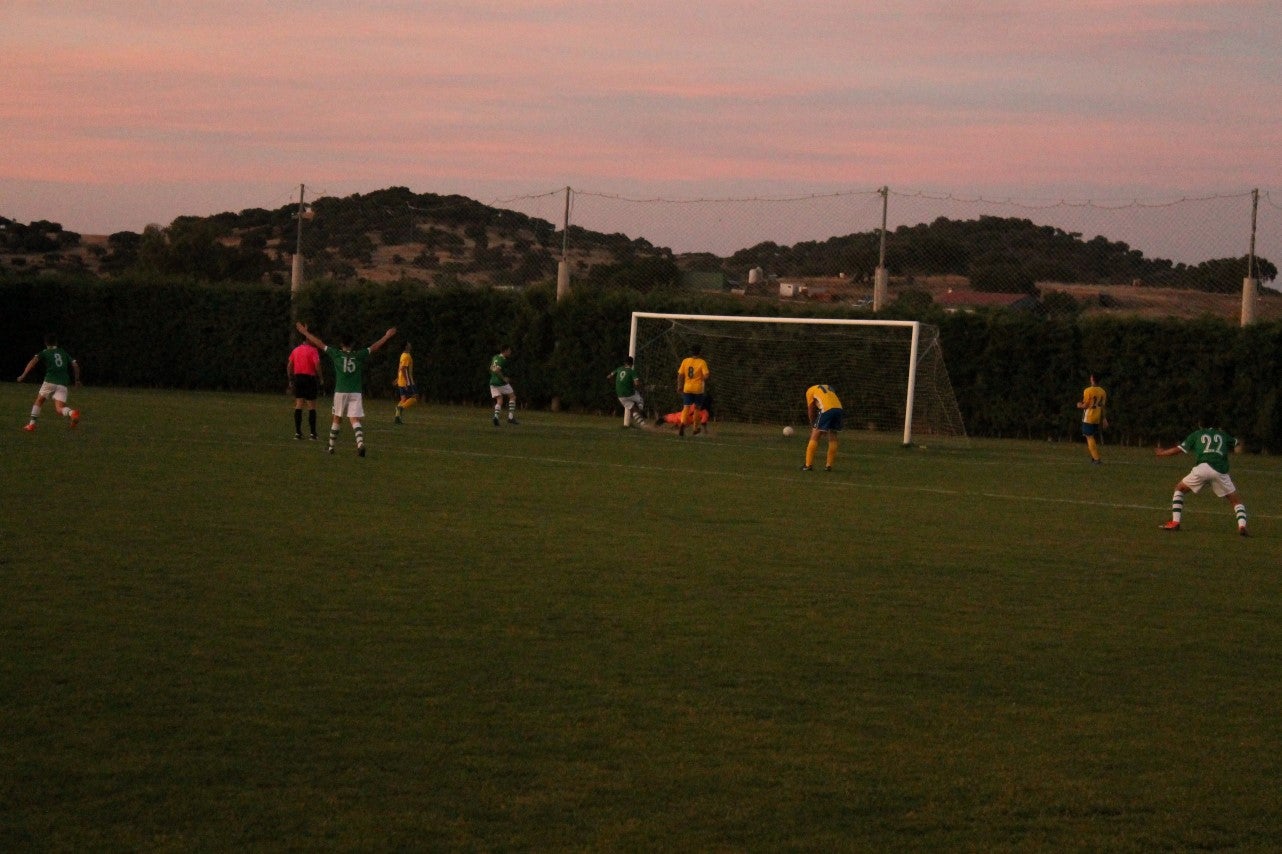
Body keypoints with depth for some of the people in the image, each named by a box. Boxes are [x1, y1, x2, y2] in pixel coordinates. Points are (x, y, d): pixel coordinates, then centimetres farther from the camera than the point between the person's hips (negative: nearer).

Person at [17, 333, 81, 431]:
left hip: (50, 381, -2)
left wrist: (23, 375, -12)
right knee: (59, 408, -5)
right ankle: (72, 413, -37)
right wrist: (77, 379, 29)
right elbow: (75, 365, 17)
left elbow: (34, 360, -7)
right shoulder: (64, 353, 22)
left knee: (39, 401, 20)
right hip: (63, 383, 2)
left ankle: (32, 424, 17)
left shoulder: (45, 353, 11)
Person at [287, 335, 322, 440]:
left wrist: (290, 380, 16)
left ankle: (298, 432, 4)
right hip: (310, 378, -5)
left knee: (299, 405, 7)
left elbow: (289, 365, 11)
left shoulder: (296, 350, 11)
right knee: (311, 406, 0)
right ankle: (313, 433, -1)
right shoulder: (313, 350, -8)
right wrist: (320, 378, -7)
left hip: (297, 377, 5)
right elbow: (317, 364, -17)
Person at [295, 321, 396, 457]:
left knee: (337, 419, 14)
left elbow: (320, 344, 6)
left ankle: (331, 446, 24)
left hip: (340, 392, -1)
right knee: (355, 420, -5)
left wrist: (305, 333, 15)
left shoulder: (336, 354, 1)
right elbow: (374, 347, 16)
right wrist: (387, 336, 28)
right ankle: (360, 443, -27)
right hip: (356, 392, 1)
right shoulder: (359, 355, 4)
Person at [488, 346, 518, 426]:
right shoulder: (503, 360, -16)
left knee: (499, 401, 8)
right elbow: (496, 370, -27)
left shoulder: (495, 357, 11)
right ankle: (511, 417, 4)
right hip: (501, 383, -7)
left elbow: (491, 369, 21)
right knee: (512, 397, 9)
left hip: (493, 382, 7)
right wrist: (504, 378, -16)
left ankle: (496, 416, -18)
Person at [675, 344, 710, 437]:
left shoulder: (685, 361, 2)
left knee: (686, 407, -1)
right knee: (697, 408, 13)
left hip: (687, 388, 2)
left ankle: (682, 423, -28)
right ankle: (696, 429, 22)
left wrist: (679, 386, 13)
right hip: (698, 388, -2)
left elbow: (680, 375, 4)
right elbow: (706, 375, -16)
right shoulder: (702, 362, -7)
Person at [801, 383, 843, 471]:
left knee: (815, 436, 1)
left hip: (827, 409, -5)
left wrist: (813, 425, 28)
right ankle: (829, 465, 15)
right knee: (833, 437, 14)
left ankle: (808, 465, -1)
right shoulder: (828, 388, 34)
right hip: (838, 408, 5)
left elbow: (811, 410, 16)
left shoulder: (810, 391, 19)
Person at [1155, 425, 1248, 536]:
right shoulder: (1223, 435, 27)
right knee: (1236, 500, 15)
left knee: (1179, 488, 22)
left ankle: (1175, 522, 11)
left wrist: (1162, 453, 37)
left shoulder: (1196, 434, 24)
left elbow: (1178, 450, 22)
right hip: (1220, 471, 1)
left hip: (1202, 467, -1)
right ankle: (1242, 525, -11)